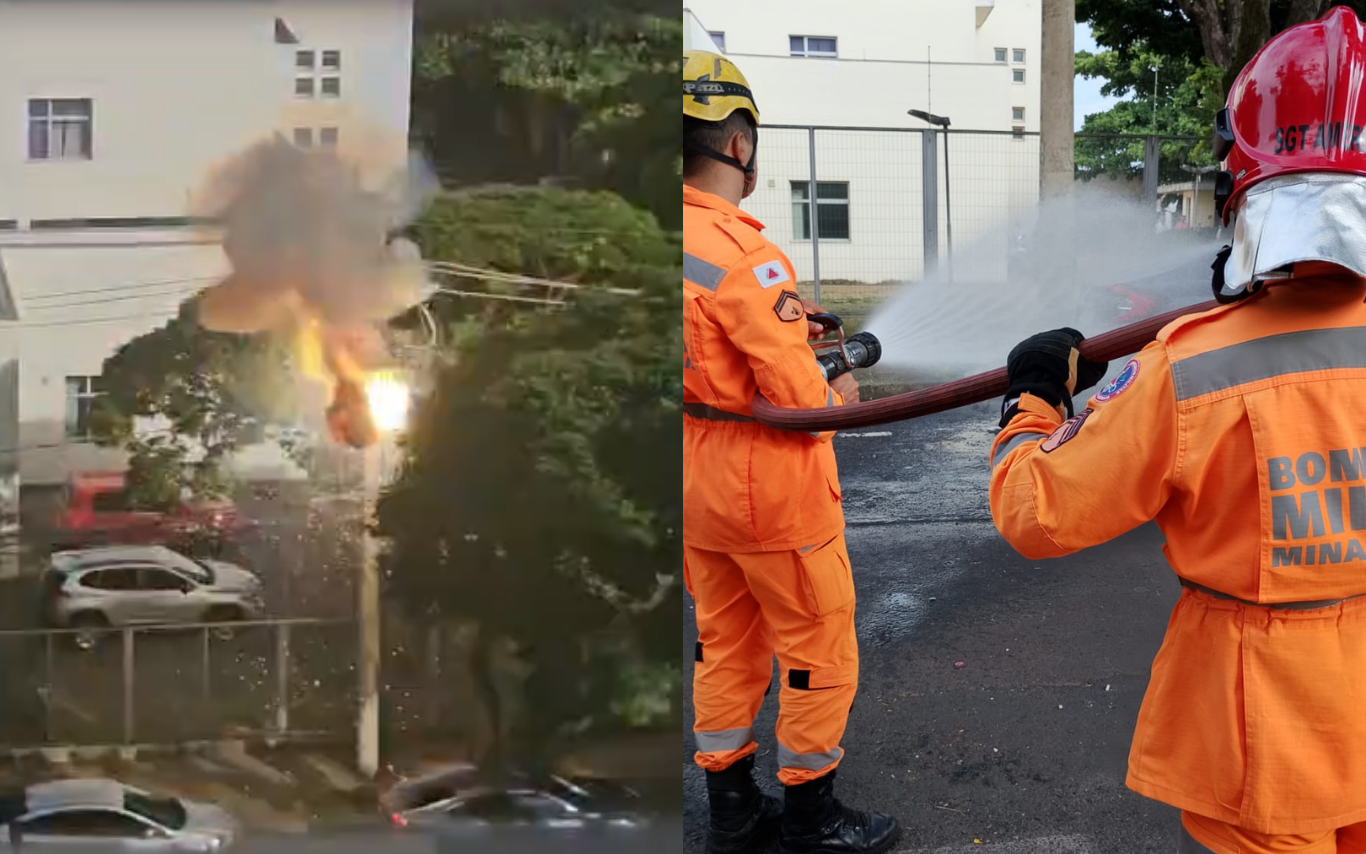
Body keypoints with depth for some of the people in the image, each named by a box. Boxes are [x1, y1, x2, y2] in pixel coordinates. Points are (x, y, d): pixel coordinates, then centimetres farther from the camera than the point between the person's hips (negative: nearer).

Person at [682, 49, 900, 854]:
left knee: (727, 645, 20)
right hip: (770, 488, -8)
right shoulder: (745, 254, -24)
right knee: (820, 651, 11)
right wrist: (839, 395, -3)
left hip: (699, 486, 8)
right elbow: (800, 397, -23)